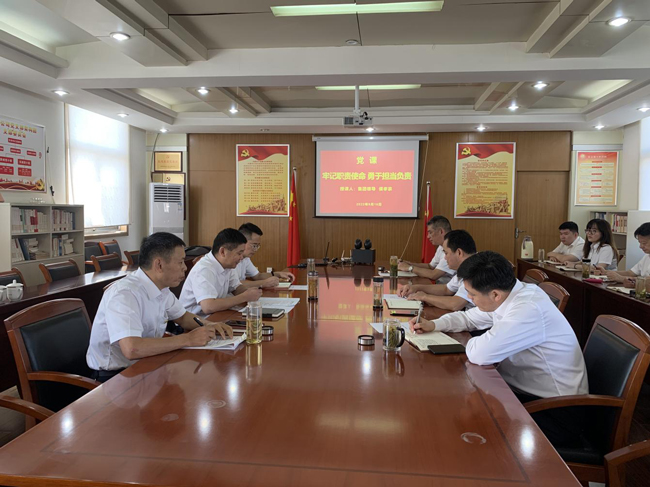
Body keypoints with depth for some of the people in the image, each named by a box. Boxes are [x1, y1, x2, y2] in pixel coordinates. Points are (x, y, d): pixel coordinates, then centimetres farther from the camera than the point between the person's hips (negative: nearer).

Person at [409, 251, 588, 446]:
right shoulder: (505, 296, -3)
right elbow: (468, 317, 14)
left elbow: (480, 354, -36)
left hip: (554, 412, -8)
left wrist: (470, 342, -13)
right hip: (527, 390, 8)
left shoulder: (529, 309, -30)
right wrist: (433, 325, -1)